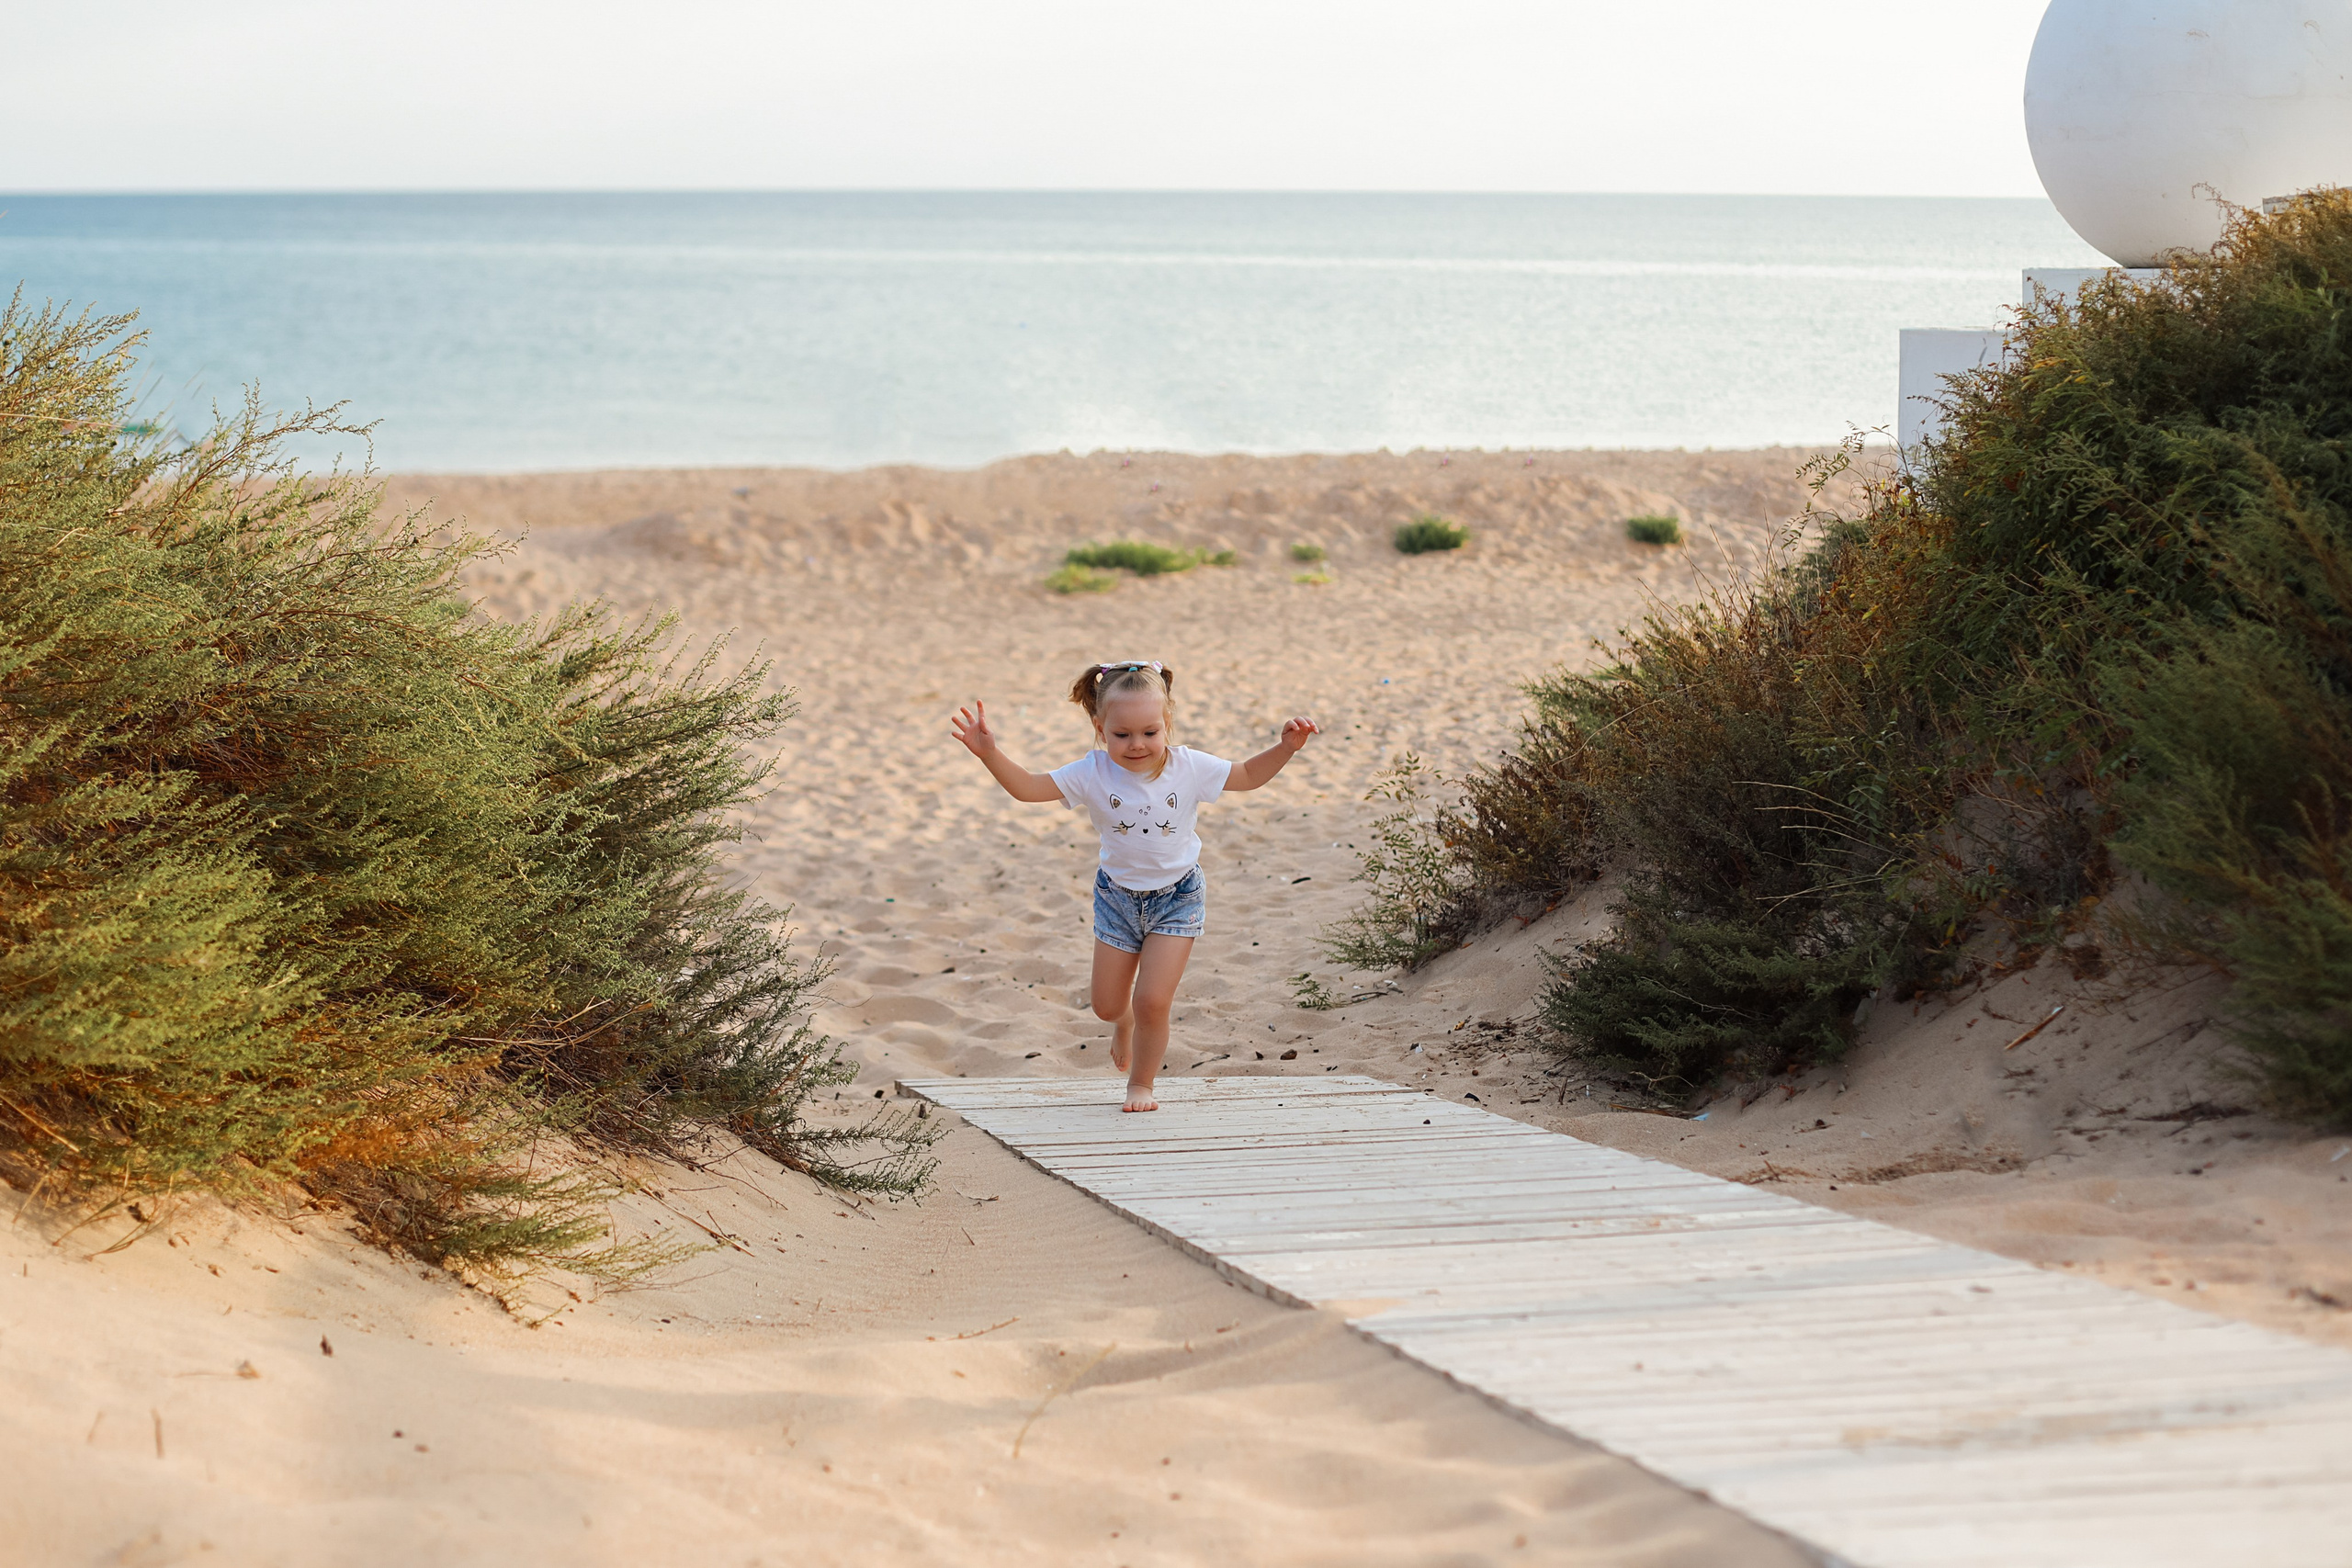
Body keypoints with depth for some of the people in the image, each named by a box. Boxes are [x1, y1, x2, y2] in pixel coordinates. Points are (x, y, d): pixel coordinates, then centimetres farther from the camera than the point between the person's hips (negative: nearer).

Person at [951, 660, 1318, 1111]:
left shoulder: (1188, 767, -15)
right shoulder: (1093, 774, -17)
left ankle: (1141, 1084, 16)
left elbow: (1248, 776, -1)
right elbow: (1028, 787, -21)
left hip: (1176, 898, -2)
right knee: (1107, 1006, 12)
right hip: (1117, 897, 2)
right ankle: (1124, 1022, 52)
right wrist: (990, 752, -35)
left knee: (1152, 1001, -10)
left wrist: (1286, 747, -17)